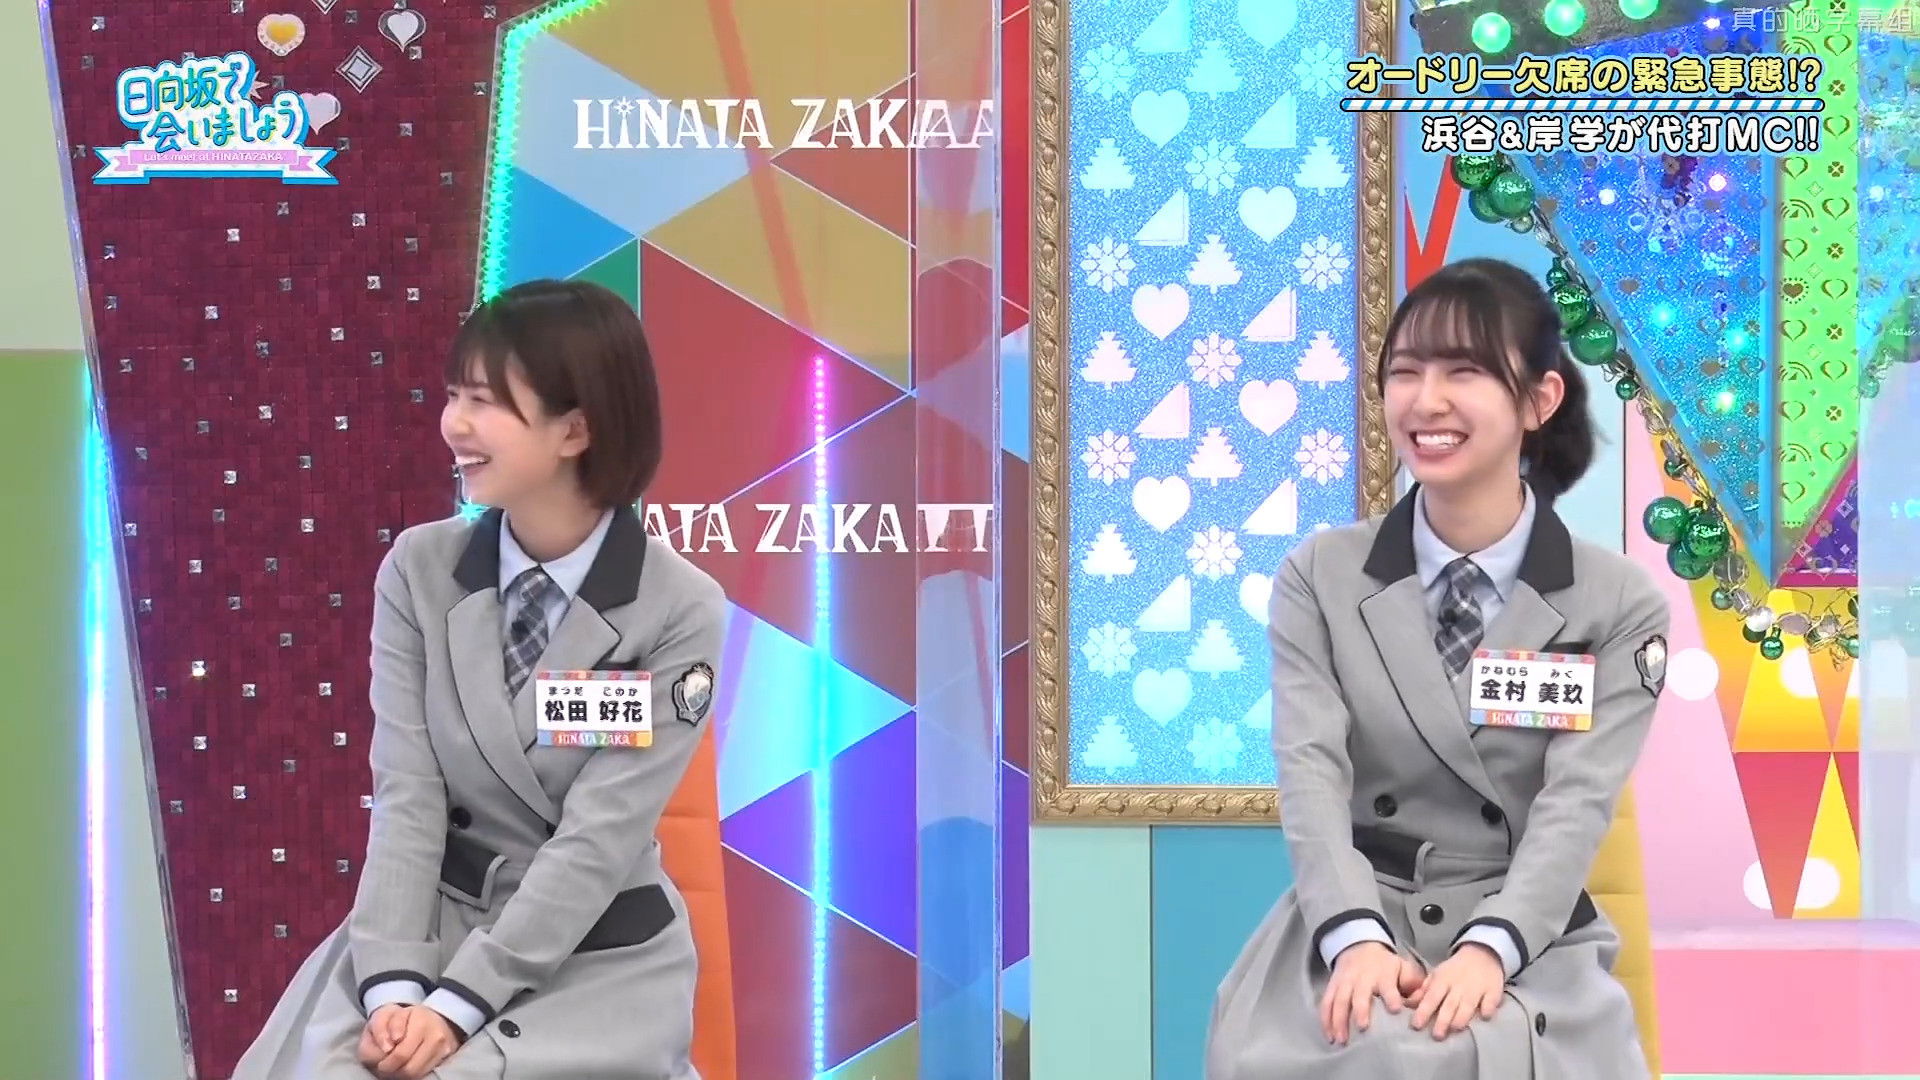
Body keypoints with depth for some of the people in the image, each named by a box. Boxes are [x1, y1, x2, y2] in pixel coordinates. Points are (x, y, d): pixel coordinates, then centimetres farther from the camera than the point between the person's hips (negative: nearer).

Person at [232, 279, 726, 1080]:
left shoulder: (681, 612, -10)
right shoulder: (419, 571, -1)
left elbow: (600, 836, -15)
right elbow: (406, 795, -7)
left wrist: (457, 1006, -22)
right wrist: (394, 987, -20)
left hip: (599, 958, -3)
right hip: (437, 926, 3)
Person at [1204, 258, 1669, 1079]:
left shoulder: (1619, 606, 4)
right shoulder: (1319, 580, 7)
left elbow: (1577, 804, -7)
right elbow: (1313, 773, -5)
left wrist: (1488, 949, -24)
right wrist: (1358, 939, -23)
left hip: (1527, 941, 0)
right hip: (1359, 927, 0)